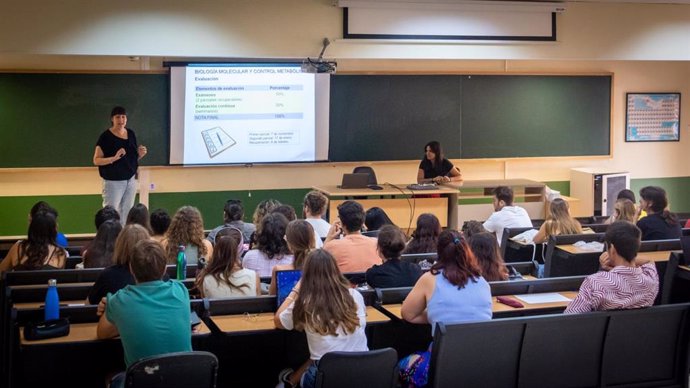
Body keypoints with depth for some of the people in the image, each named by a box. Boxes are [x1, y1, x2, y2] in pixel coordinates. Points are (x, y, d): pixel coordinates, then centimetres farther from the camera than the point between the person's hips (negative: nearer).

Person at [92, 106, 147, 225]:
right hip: (113, 182, -6)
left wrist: (140, 154, -3)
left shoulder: (131, 134, 8)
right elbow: (96, 160, -11)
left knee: (126, 213, 8)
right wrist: (114, 157, -25)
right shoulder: (105, 137, -9)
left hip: (131, 180, 6)